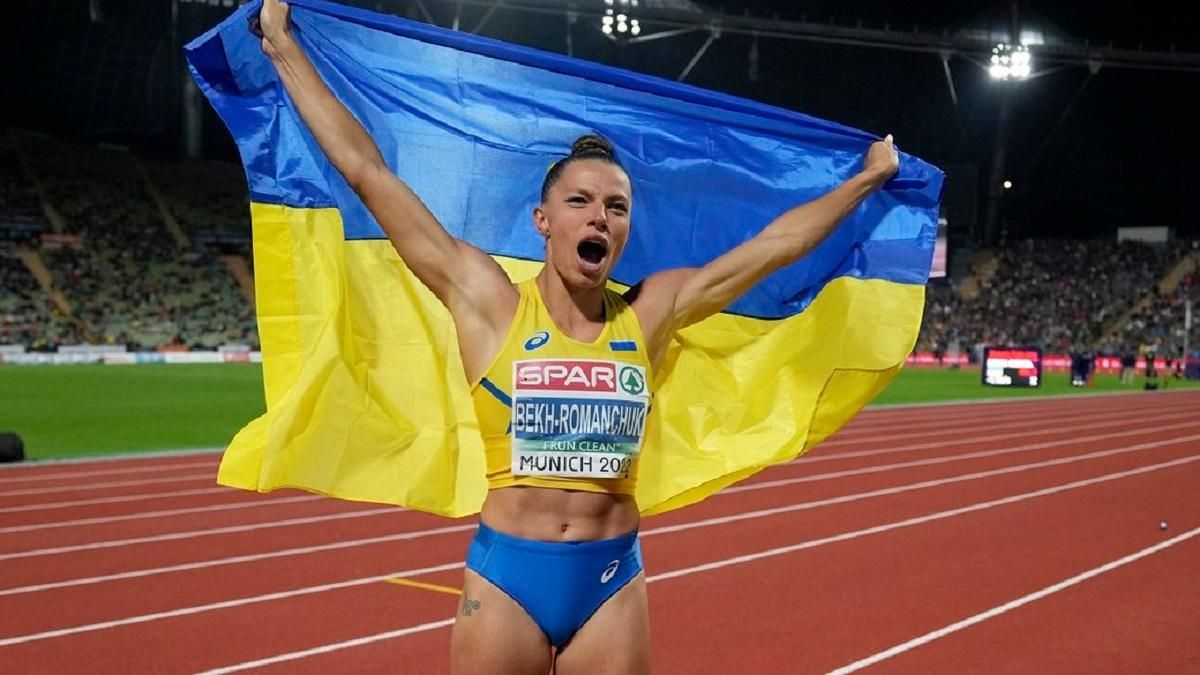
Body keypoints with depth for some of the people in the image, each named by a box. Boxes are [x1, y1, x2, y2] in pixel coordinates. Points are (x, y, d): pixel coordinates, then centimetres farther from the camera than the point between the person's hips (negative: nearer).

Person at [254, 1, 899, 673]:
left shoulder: (648, 314, 2)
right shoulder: (490, 304, -6)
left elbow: (775, 243, 12)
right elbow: (369, 171, -5)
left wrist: (868, 178, 21)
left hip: (613, 581, 2)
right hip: (503, 577, -2)